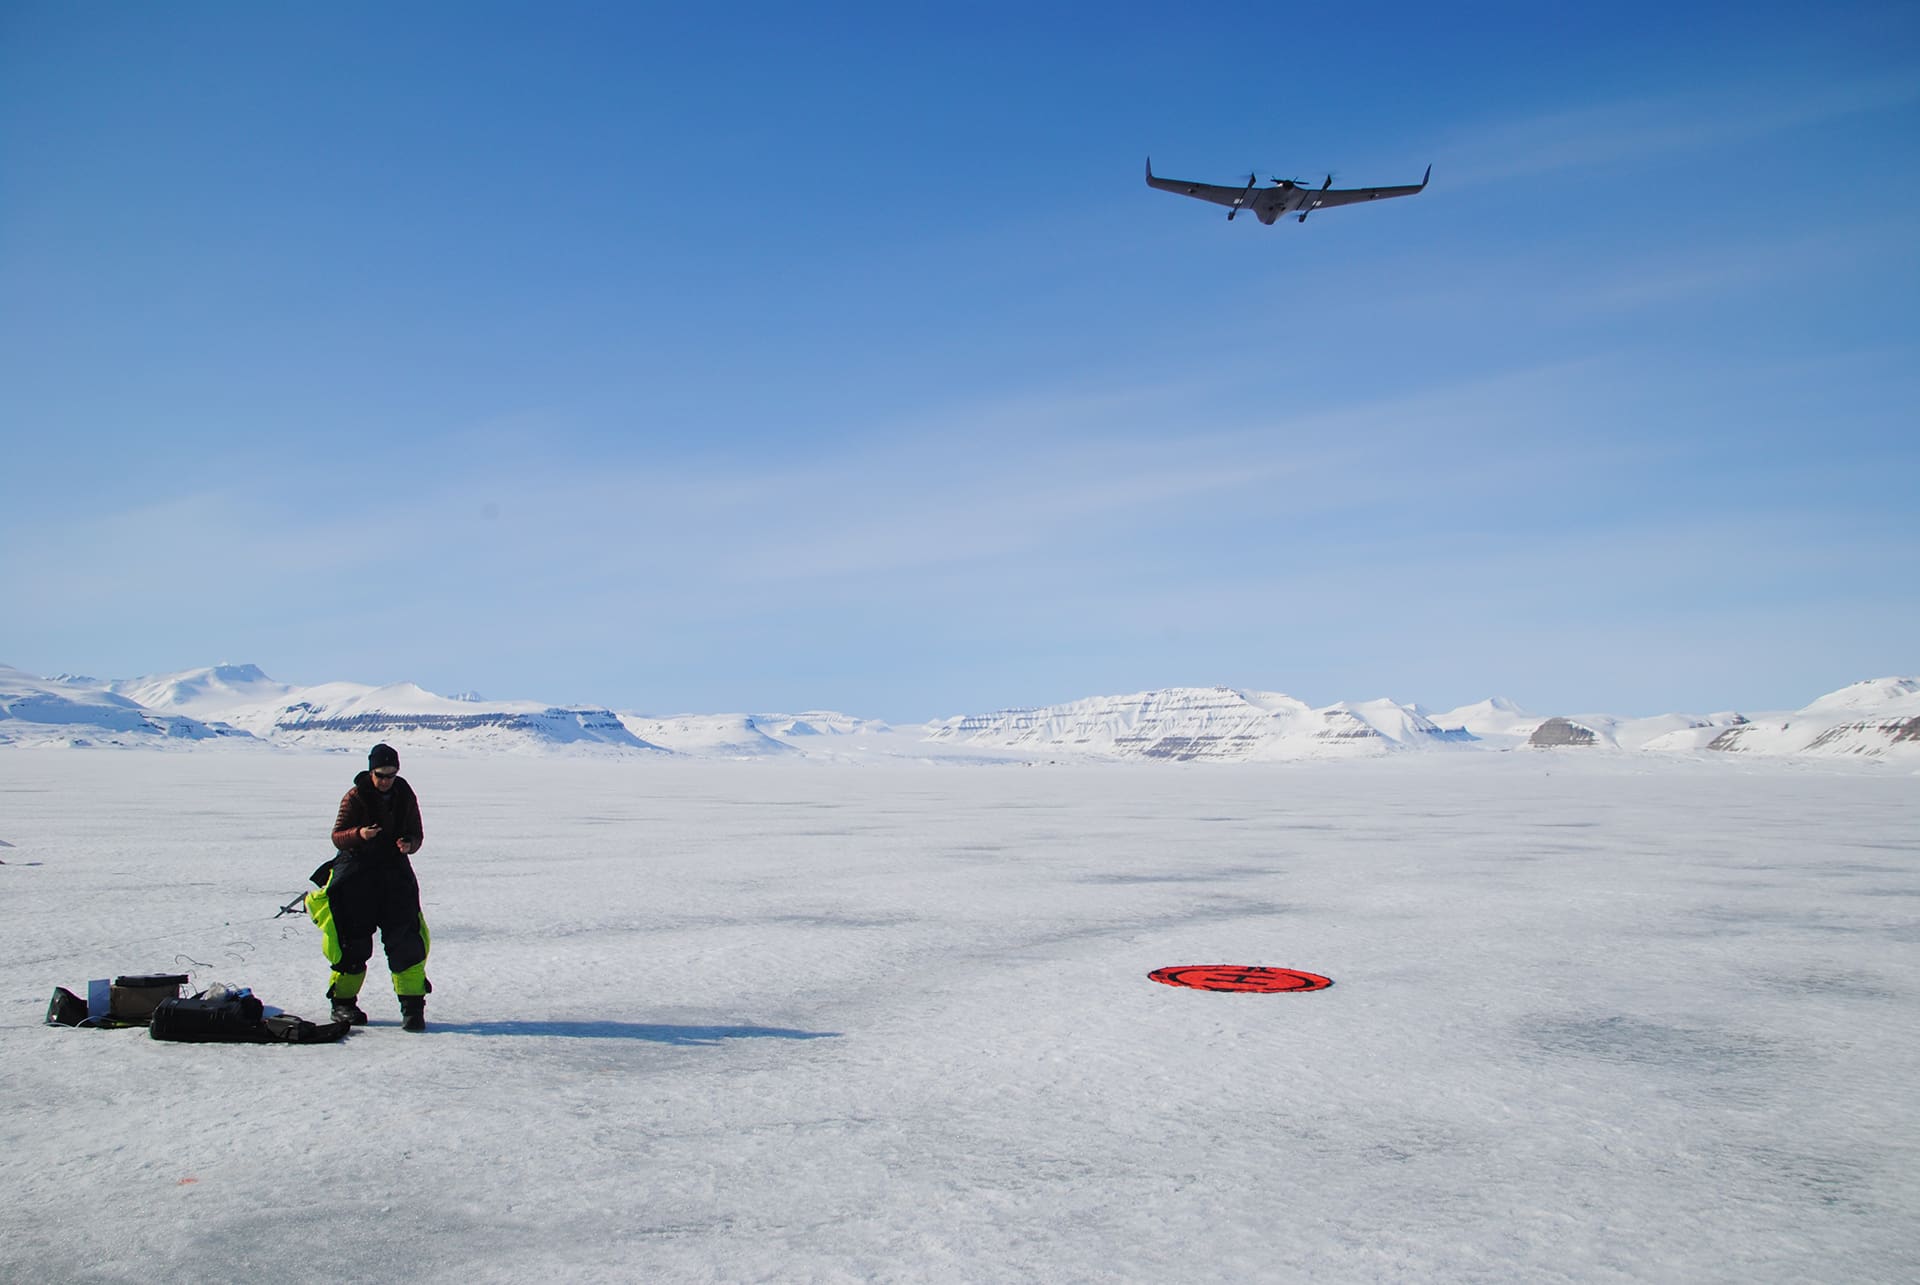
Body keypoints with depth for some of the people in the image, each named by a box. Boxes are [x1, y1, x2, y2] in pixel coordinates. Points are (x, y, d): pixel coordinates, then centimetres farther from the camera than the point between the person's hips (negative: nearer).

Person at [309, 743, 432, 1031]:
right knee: (353, 942, 3)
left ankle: (412, 1004, -1)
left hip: (395, 872, 2)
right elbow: (337, 836, -6)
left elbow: (416, 833, 10)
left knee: (406, 942, -7)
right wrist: (359, 834, -26)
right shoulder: (355, 797, -4)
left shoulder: (405, 797, 4)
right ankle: (343, 1002, 20)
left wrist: (409, 844, -13)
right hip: (356, 873, -2)